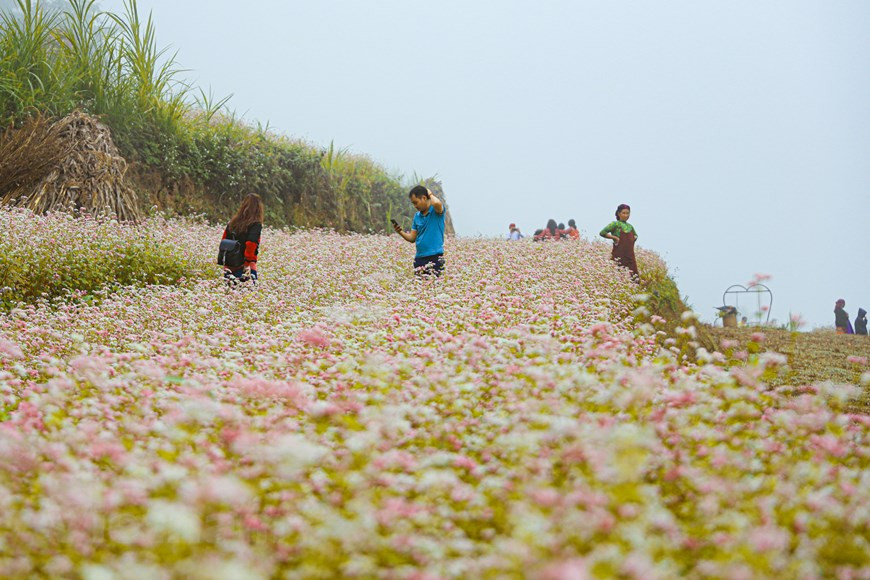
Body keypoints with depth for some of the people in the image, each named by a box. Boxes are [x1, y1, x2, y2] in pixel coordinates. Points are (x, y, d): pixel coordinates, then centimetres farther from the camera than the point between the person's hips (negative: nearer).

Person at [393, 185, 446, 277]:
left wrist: (431, 194, -7)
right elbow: (412, 238, 16)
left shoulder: (436, 211, -3)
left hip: (435, 258, -6)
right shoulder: (417, 216, 15)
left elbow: (437, 203, -29)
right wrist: (400, 232, -2)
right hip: (419, 258, 6)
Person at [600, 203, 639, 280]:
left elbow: (635, 236, 35)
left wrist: (633, 239, 14)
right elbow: (602, 233, -13)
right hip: (619, 255, -6)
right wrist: (615, 237, -13)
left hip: (630, 255, 6)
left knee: (634, 277, -1)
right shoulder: (615, 224, -3)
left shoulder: (630, 226, 15)